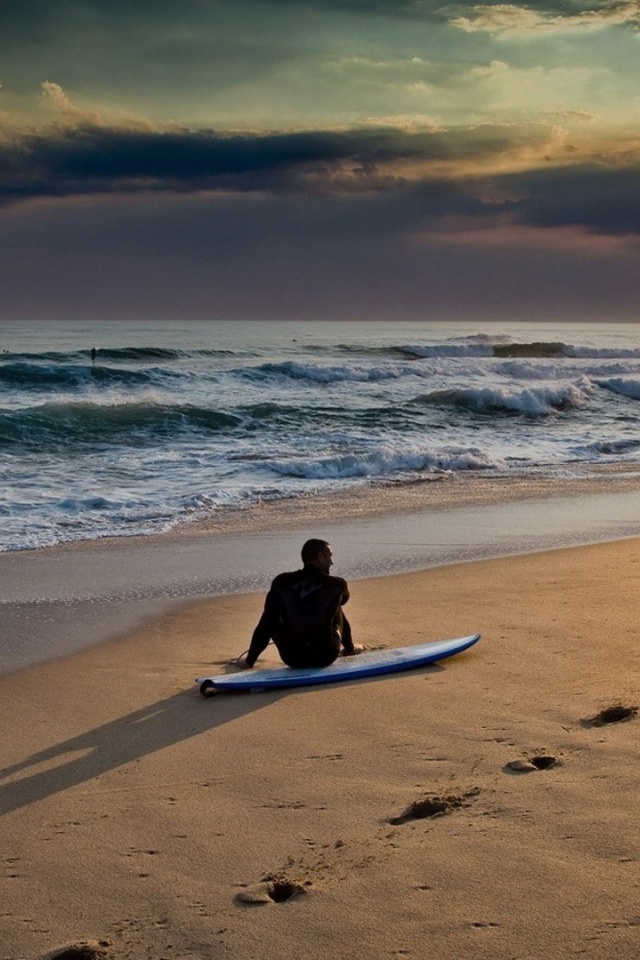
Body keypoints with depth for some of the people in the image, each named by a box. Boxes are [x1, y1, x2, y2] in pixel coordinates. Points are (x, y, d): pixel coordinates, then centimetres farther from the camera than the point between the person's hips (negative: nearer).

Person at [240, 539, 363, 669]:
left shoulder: (281, 583, -3)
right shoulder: (337, 585, -4)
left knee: (272, 620, 27)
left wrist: (249, 660, 10)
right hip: (326, 656, 0)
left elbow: (265, 625, 1)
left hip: (293, 659, 0)